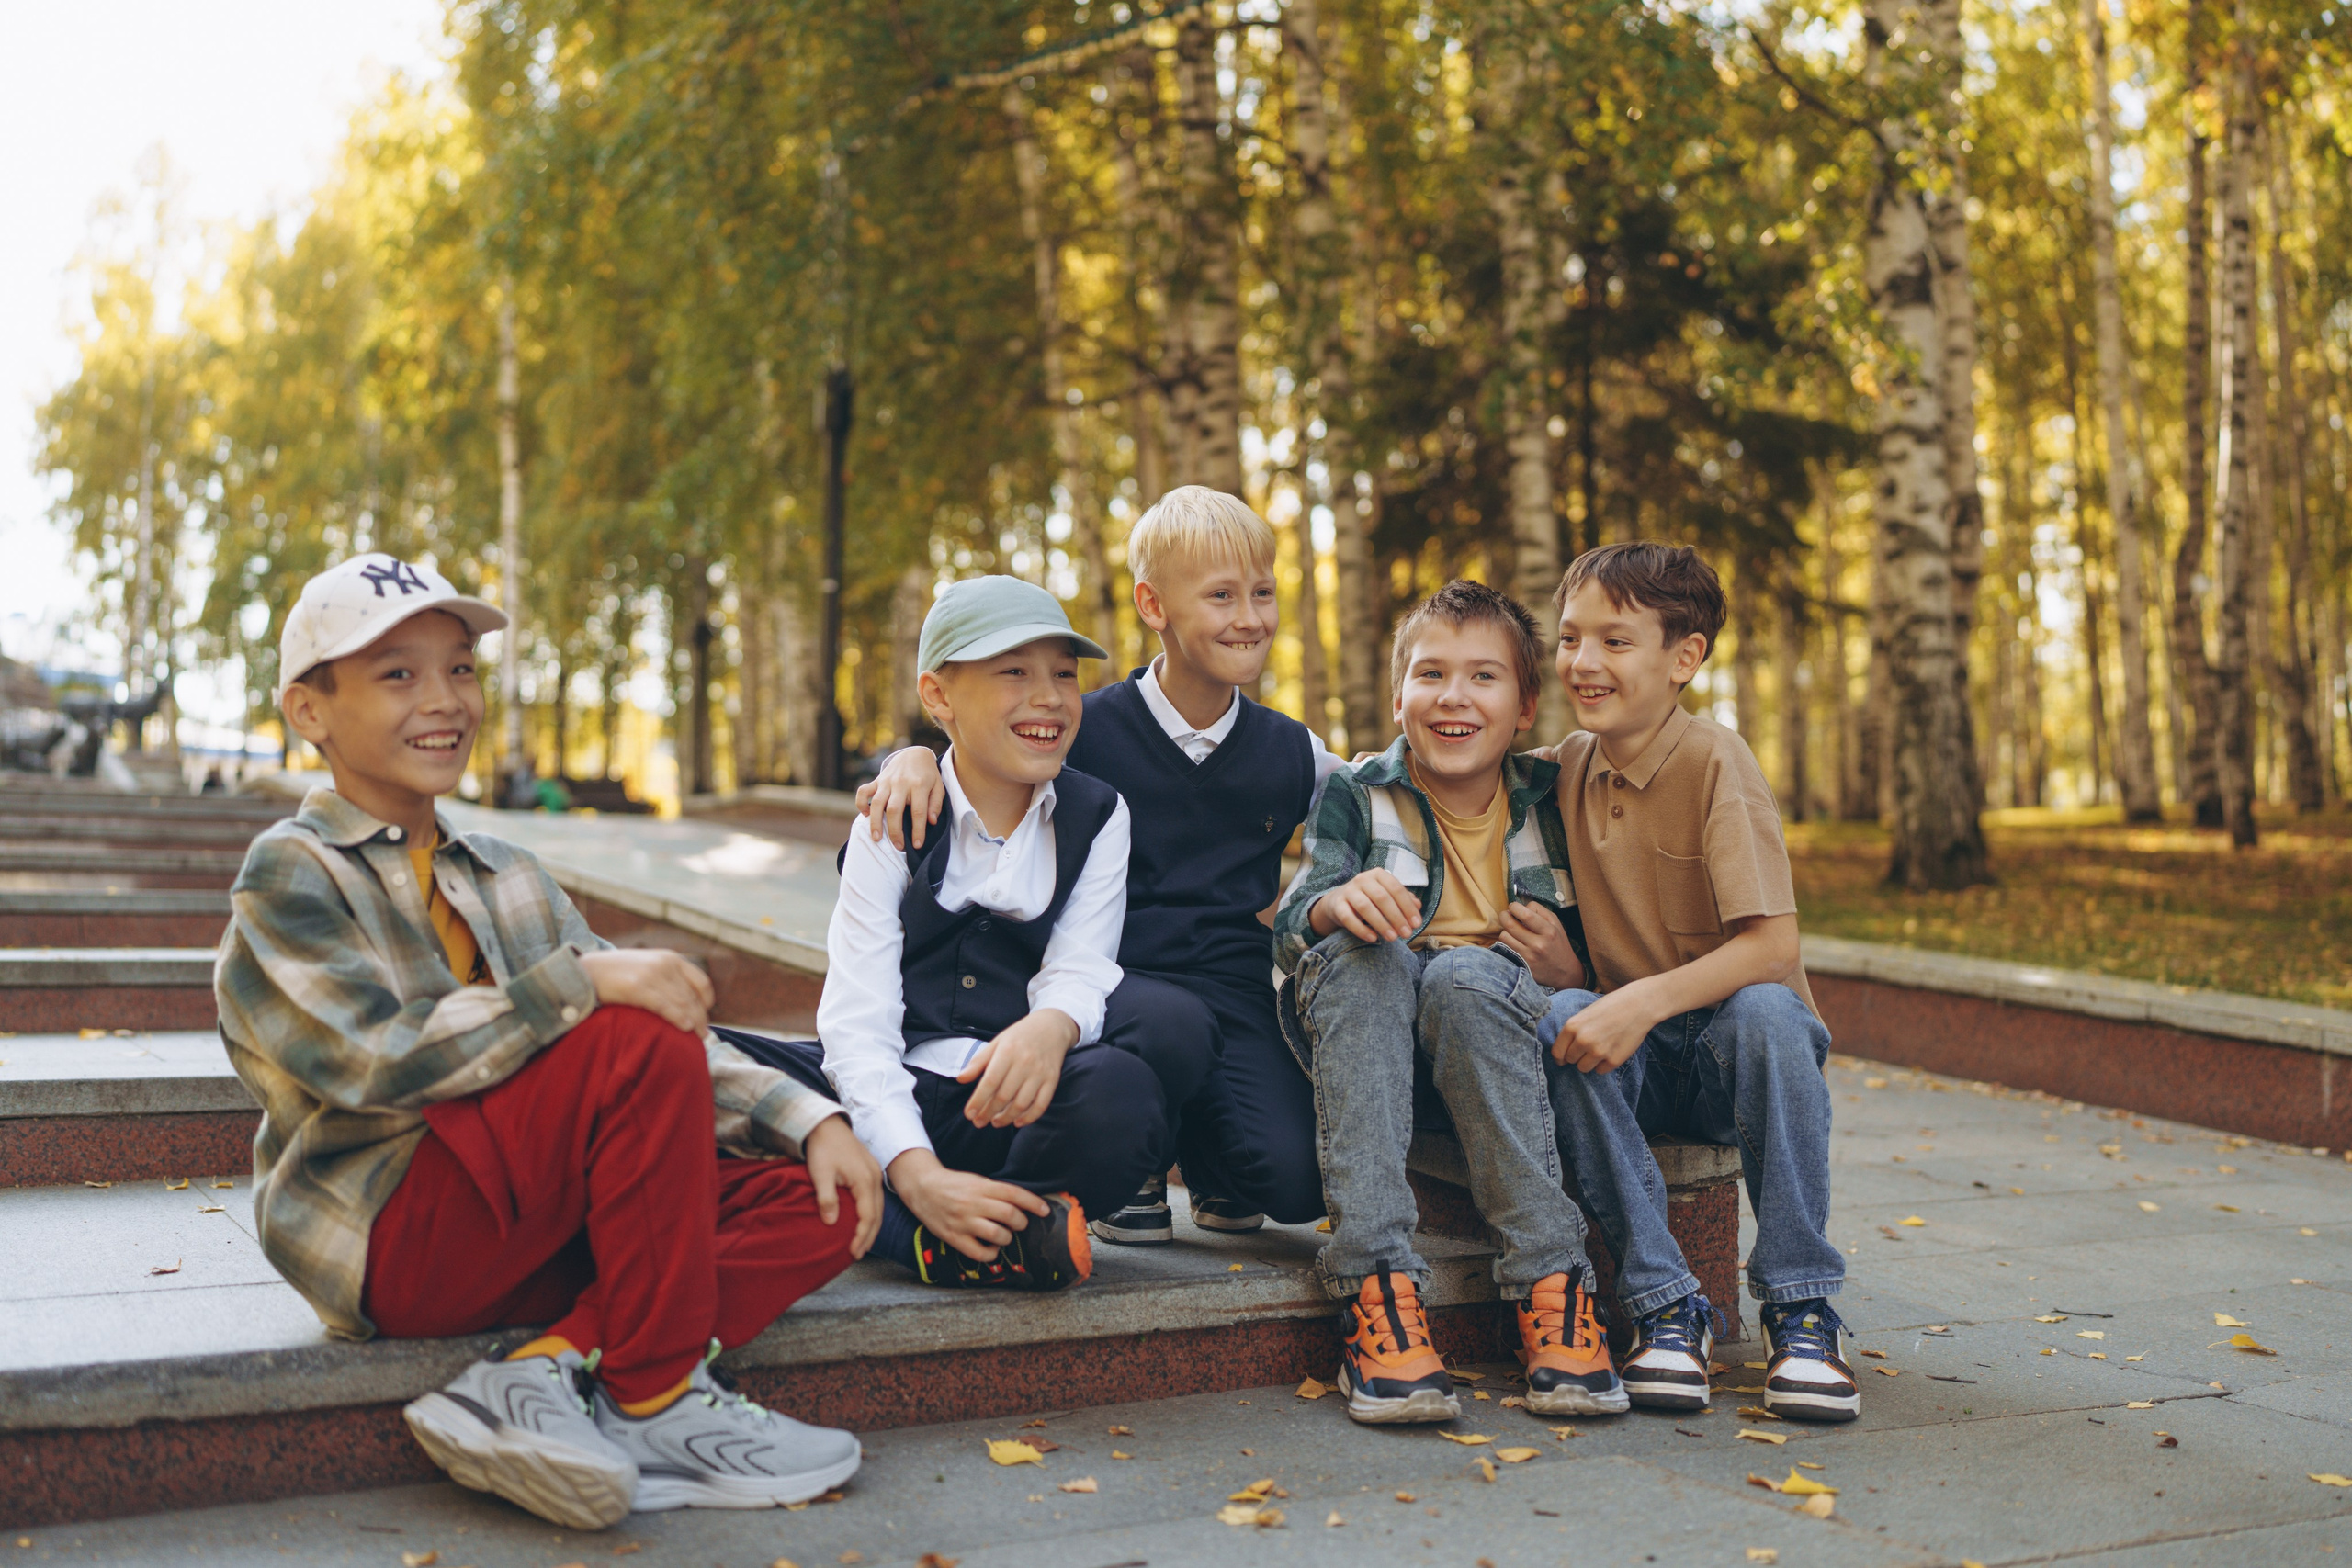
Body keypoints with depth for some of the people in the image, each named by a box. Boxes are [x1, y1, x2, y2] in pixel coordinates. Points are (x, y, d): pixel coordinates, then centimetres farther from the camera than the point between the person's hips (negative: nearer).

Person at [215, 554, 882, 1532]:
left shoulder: (509, 880, 18)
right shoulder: (289, 873, -3)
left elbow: (678, 1034, 11)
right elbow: (379, 1058, -19)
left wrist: (811, 1119, -4)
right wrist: (581, 980, -27)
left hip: (530, 1231, 7)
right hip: (386, 1239, -7)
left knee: (819, 1203, -8)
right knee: (641, 1045, -28)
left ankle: (550, 1369, -23)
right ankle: (654, 1406, -19)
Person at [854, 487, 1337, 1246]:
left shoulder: (1292, 754, 6)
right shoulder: (1091, 730, -3)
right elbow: (977, 765, 4)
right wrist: (914, 757, -17)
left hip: (1237, 984, 3)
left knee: (1297, 1181, -21)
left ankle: (1209, 1161, 20)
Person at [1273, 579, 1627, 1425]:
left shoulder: (1547, 805, 7)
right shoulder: (1354, 796, 4)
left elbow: (1593, 968, 14)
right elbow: (1287, 932, -10)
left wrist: (1566, 969, -11)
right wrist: (1335, 902, -33)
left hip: (1500, 1029, 0)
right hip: (1368, 1034, 0)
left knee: (1470, 974, -33)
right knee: (1359, 949, -32)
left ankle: (1550, 1283, -30)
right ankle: (1375, 1283, -39)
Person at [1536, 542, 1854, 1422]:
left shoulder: (1715, 764, -14)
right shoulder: (1565, 768, 3)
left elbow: (1773, 947, -22)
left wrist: (1644, 1001, -34)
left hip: (1728, 1050, -3)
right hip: (1637, 1059, 4)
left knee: (1767, 1012, -36)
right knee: (1558, 1015, -28)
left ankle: (1799, 1309, -21)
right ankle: (1663, 1305, -23)